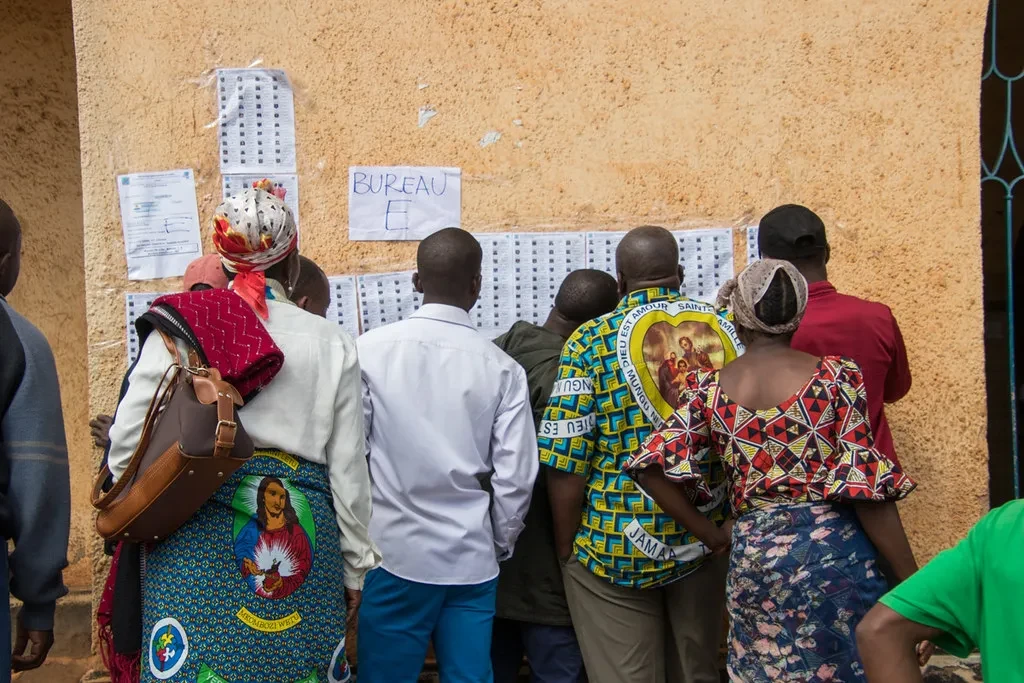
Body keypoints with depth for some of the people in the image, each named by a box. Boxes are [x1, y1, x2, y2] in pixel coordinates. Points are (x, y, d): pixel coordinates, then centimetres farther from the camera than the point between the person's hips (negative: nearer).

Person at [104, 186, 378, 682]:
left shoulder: (178, 329, 0)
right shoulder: (332, 344, 2)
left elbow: (126, 446, -1)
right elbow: (348, 469, 4)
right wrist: (356, 565, 14)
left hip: (195, 538, 0)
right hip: (304, 535, 1)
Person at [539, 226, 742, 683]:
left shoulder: (593, 341, -10)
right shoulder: (725, 327, 1)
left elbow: (567, 465, -13)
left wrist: (567, 549, -1)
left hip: (620, 545, -4)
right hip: (710, 539, 4)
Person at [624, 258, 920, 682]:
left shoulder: (709, 389, 1)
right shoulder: (834, 377, -6)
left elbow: (655, 467, -5)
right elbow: (866, 487, -9)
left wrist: (709, 533, 6)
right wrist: (912, 582, -3)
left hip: (752, 559, 3)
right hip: (833, 551, -2)